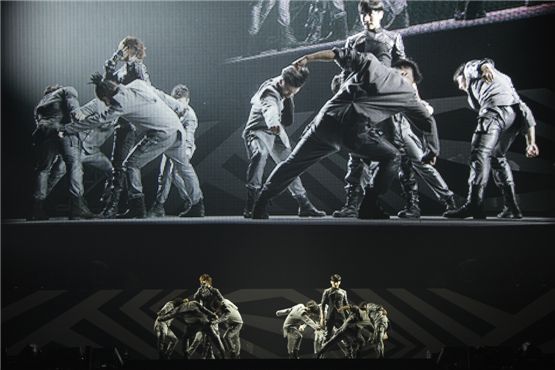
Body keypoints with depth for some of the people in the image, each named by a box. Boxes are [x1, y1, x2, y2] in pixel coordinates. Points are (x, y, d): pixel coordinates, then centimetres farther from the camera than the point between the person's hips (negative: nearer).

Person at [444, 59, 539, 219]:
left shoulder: (470, 68, 24)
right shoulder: (503, 78, 41)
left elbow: (484, 64, -4)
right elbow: (526, 112, 31)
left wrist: (487, 70, -28)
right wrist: (531, 143, 24)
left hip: (496, 106, -8)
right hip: (516, 112, 8)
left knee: (480, 153, -13)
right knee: (497, 157, 19)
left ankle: (474, 204, -26)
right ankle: (512, 207, 13)